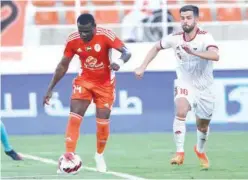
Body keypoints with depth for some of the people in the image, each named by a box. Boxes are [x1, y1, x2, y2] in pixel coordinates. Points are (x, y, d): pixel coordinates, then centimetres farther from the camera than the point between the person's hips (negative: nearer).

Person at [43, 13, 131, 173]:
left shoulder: (105, 36, -24)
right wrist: (50, 88, 0)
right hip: (84, 81, 2)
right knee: (74, 117, -15)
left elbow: (127, 52, -28)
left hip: (105, 84, -2)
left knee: (103, 121, 0)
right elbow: (63, 66, -2)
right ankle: (69, 156, -15)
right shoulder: (73, 40, -14)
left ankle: (100, 155, 25)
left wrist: (119, 61, -52)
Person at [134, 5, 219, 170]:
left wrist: (194, 52, -53)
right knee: (181, 111, -30)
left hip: (204, 88, -1)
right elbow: (156, 48, 11)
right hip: (185, 84, 1)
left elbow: (215, 55, -41)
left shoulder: (205, 37, -21)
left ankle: (200, 150, 47)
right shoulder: (175, 38, -10)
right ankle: (180, 153, -27)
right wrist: (143, 67, 5)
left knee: (203, 125, 15)